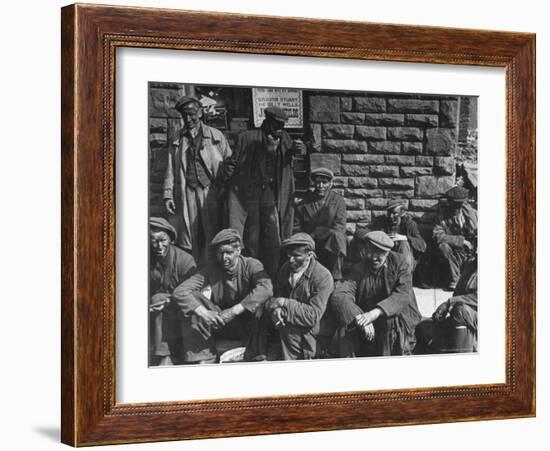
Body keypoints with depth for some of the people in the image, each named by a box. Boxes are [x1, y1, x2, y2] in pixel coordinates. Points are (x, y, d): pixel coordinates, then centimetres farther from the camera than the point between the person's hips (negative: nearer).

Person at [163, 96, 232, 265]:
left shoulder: (216, 136, 9)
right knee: (189, 238, 0)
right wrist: (168, 195, 3)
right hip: (187, 193, 2)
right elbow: (171, 170, 14)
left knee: (212, 237, -4)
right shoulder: (178, 141, 16)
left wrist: (226, 190, -5)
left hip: (211, 191, -2)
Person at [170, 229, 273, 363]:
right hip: (219, 326, 1)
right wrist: (203, 313, -32)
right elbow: (179, 292, -14)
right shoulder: (210, 270, -4)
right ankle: (203, 359, -23)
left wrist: (234, 310, -36)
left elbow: (266, 288, -31)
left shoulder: (251, 265, -9)